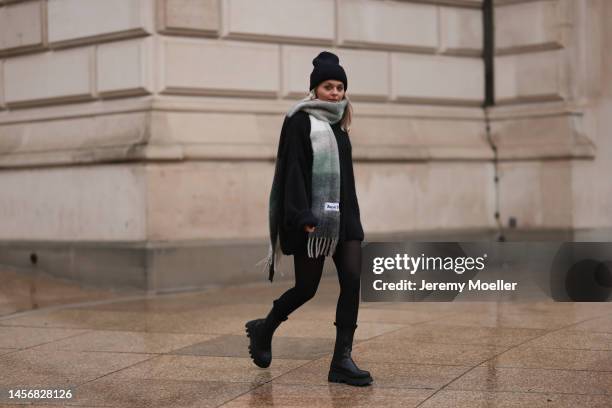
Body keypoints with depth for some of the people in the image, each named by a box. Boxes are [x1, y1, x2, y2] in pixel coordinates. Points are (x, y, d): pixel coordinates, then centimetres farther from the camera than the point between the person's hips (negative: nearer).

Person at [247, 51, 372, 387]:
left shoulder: (338, 125, 15)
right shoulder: (300, 122, -6)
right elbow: (293, 171, -14)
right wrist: (304, 218, -22)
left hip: (342, 213, 6)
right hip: (312, 216, -6)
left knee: (352, 280, -8)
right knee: (307, 287, 2)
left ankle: (342, 360, -5)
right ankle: (263, 330, 29)